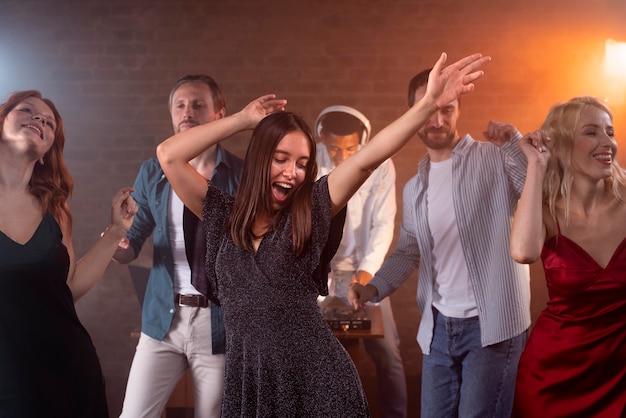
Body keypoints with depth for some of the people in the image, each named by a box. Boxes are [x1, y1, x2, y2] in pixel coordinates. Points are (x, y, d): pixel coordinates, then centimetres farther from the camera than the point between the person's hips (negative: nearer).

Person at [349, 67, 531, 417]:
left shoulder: (496, 159, -6)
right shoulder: (415, 189, 14)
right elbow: (408, 252, 19)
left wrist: (517, 144, -23)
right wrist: (374, 289, 3)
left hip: (492, 325, -6)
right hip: (439, 326, 6)